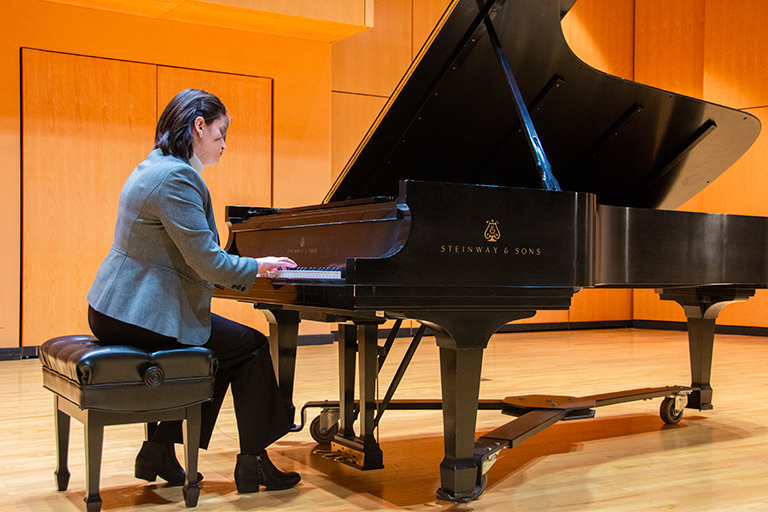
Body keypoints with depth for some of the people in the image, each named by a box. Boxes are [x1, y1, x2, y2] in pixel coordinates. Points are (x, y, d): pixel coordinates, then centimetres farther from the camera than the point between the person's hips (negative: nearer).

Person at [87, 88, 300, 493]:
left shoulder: (155, 167, 14)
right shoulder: (177, 177, -19)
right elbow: (207, 262, -21)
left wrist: (248, 266, 15)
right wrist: (257, 265, -3)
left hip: (120, 308, 10)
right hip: (142, 317, -10)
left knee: (223, 352, 18)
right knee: (252, 347, 1)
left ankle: (161, 451, 18)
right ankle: (253, 464, 11)